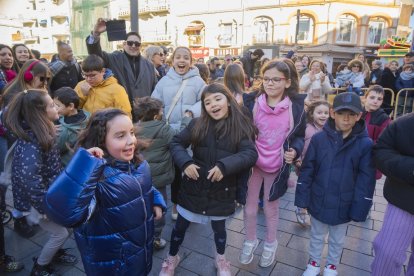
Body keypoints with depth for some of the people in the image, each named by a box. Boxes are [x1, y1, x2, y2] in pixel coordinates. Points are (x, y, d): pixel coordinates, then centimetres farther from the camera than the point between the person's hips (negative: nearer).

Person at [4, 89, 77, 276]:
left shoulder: (41, 132, 1)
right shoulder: (30, 142, -30)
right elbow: (29, 177, -36)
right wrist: (47, 206, -29)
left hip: (49, 194, 8)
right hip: (35, 200, -8)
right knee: (60, 233, 3)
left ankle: (54, 253, 43)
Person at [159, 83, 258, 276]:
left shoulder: (241, 127, -10)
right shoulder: (197, 124, -6)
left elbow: (251, 154, -18)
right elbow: (176, 143, -1)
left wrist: (224, 166, -30)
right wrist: (185, 163, -18)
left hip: (222, 189, -1)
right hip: (195, 187, 1)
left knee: (218, 226, 21)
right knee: (181, 225, 17)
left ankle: (220, 258, 51)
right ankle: (172, 258, 45)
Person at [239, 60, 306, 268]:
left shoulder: (296, 106, -10)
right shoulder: (251, 102, -11)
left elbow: (299, 136, 3)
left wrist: (295, 150, -17)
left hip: (277, 165, 0)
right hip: (253, 162, 1)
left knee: (271, 206, 18)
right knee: (250, 205, 14)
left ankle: (270, 243, 42)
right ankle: (250, 240, 40)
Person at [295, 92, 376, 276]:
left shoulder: (365, 144, -14)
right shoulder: (319, 138, -12)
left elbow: (366, 180, -9)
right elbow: (306, 171, -7)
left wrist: (359, 209, -9)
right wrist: (302, 199, -6)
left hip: (344, 205, 0)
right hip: (318, 201, 1)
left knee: (337, 240, 23)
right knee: (316, 236, 22)